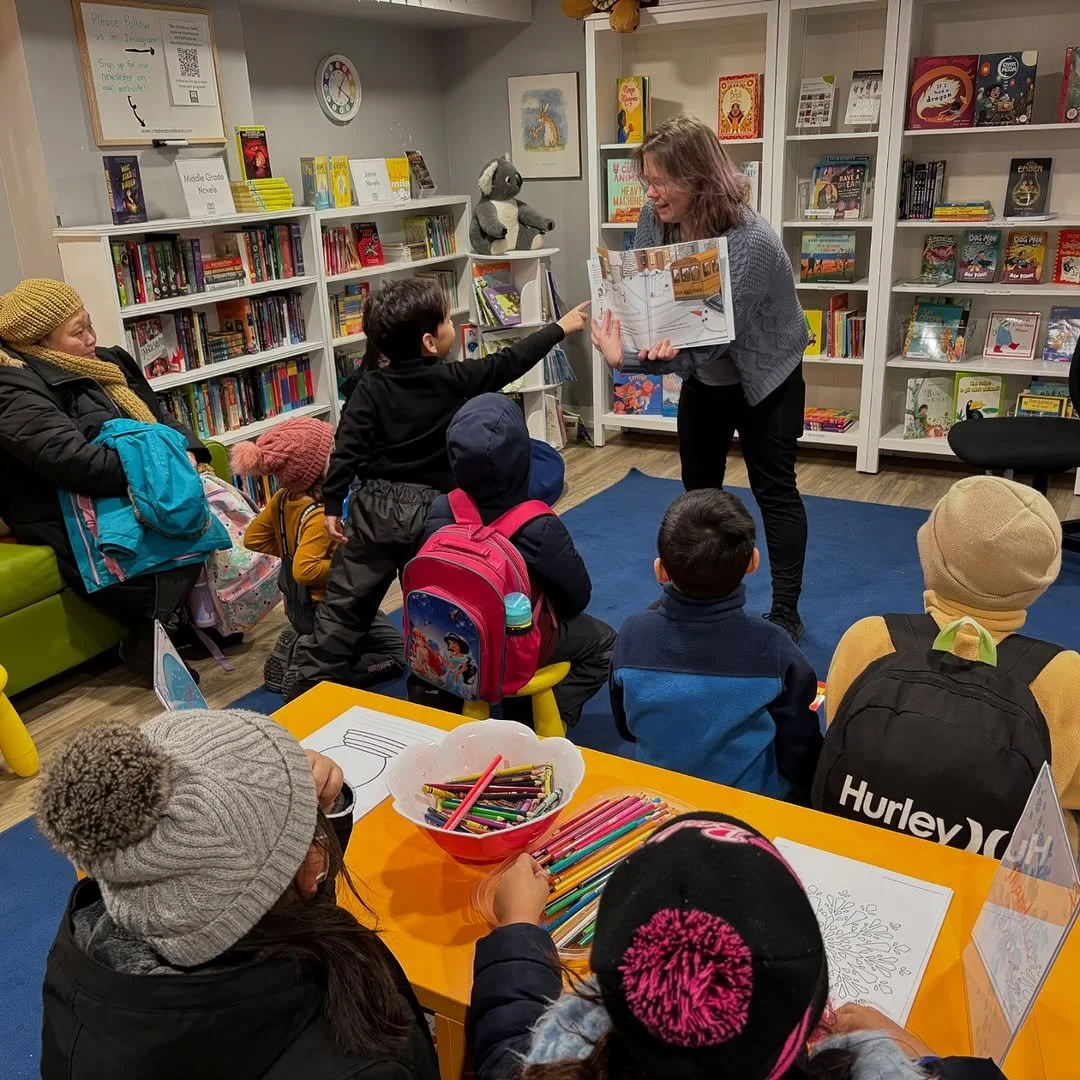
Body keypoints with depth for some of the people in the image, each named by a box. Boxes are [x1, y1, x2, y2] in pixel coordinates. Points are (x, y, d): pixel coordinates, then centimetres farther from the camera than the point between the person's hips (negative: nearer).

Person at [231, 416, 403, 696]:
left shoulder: (282, 499, -5)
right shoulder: (319, 516, -30)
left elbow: (253, 539, 4)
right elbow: (305, 571, -36)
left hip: (299, 606, 9)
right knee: (397, 653, 3)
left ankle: (294, 647, 13)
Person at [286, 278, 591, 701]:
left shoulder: (370, 387, -1)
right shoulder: (456, 380, -5)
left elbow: (347, 449, -6)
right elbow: (510, 362, 6)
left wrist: (332, 505, 0)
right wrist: (560, 327, 19)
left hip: (375, 508, 2)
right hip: (430, 511, -2)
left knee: (344, 604, 9)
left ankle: (310, 690, 13)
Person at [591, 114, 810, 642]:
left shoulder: (750, 242, -34)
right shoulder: (654, 219, -15)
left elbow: (714, 338, -36)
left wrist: (626, 357, -44)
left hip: (763, 379, -6)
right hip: (703, 378, 7)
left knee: (773, 489, 0)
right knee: (698, 484, 14)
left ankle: (785, 612, 11)